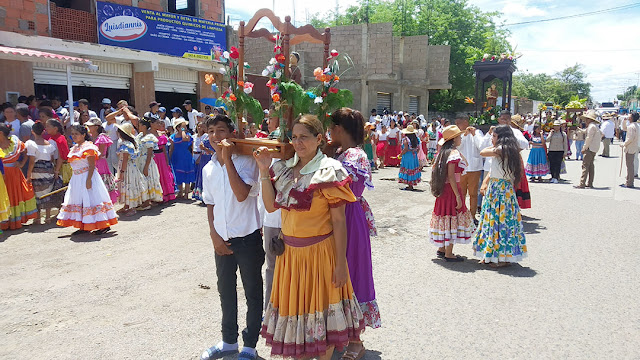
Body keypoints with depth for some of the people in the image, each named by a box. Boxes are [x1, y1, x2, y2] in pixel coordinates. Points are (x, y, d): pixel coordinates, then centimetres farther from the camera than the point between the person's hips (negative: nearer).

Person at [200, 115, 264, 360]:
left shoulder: (246, 162, -11)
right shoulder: (208, 169, 6)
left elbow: (242, 194, -26)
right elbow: (210, 205, 13)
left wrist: (227, 158, -24)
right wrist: (214, 235, 2)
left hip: (247, 238, -6)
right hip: (222, 240, 6)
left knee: (252, 293, 7)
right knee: (225, 291, 19)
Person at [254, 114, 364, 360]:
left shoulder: (329, 172, -13)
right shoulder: (285, 169, 5)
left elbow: (339, 221, -14)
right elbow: (270, 205, -1)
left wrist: (341, 263, -16)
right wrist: (264, 171, -8)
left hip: (320, 251, -5)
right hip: (289, 250, 6)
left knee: (320, 308, 9)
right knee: (294, 305, 17)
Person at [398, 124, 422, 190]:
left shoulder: (406, 139, -14)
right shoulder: (416, 138, 4)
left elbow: (406, 149, -21)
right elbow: (418, 148, 6)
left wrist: (400, 155, -11)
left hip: (407, 156, -6)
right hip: (414, 156, 6)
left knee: (407, 169, 0)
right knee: (413, 169, 14)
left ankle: (409, 186, 0)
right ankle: (411, 185, 21)